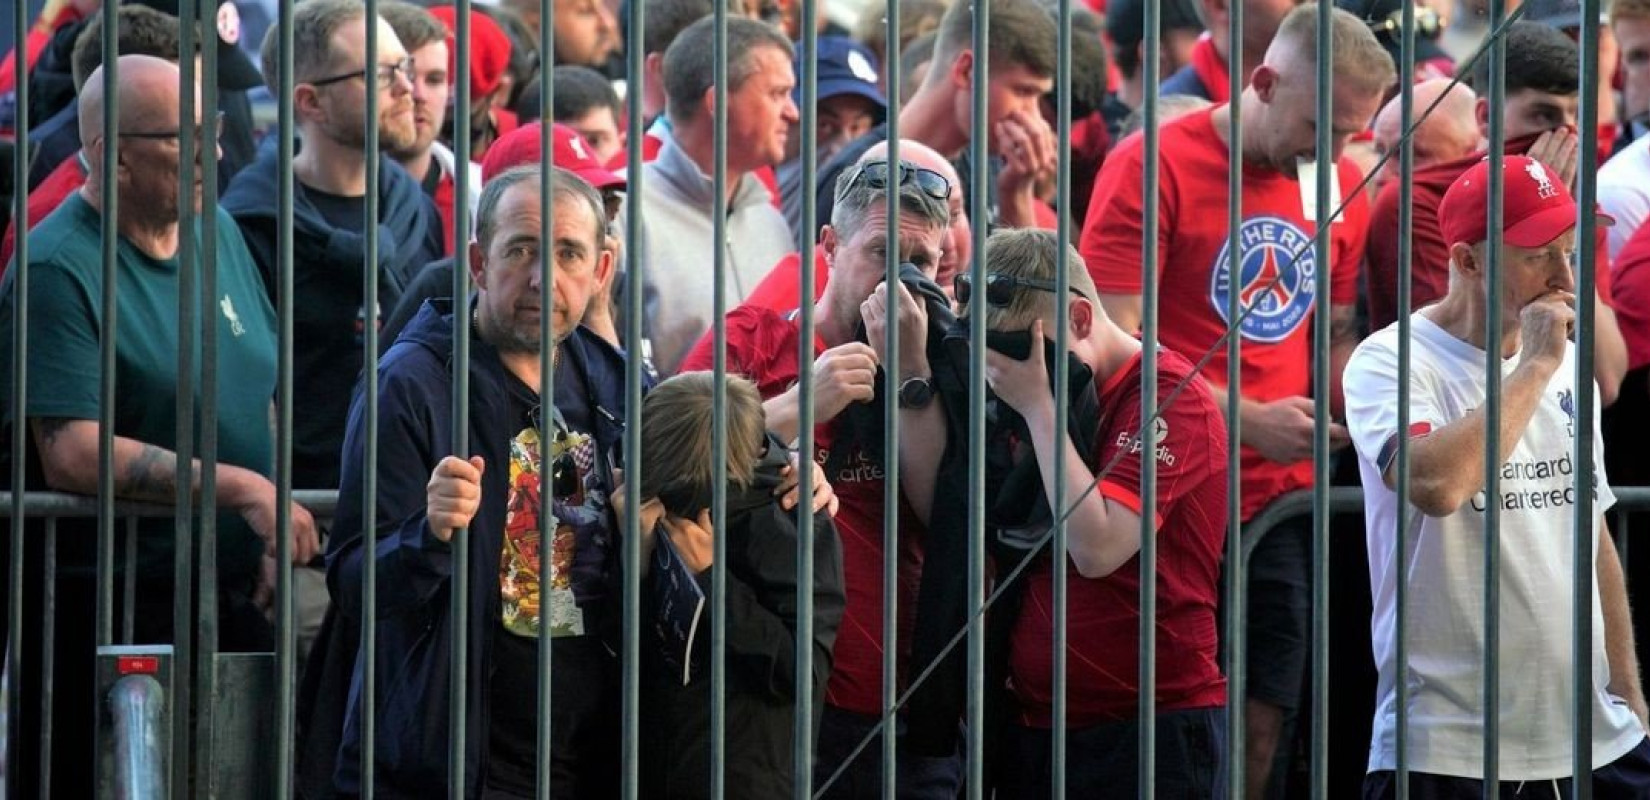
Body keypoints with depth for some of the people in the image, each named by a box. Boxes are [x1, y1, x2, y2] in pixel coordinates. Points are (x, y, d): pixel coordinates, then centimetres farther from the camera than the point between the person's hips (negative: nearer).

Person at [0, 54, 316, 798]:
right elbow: (71, 455, -22)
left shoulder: (218, 234, 10)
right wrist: (240, 488, -25)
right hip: (106, 617, -7)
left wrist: (274, 540, 7)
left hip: (234, 598, 7)